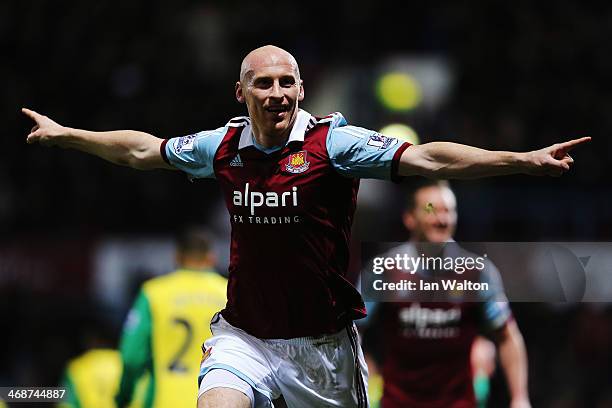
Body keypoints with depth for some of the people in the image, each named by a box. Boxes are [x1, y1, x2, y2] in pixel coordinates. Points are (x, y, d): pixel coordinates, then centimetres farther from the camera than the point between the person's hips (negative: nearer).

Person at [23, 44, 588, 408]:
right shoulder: (223, 146, 3)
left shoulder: (333, 142, -10)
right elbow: (142, 150, 20)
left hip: (323, 345, -2)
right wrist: (63, 135, 29)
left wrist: (525, 161, -29)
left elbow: (426, 159, -18)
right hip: (243, 337, 2)